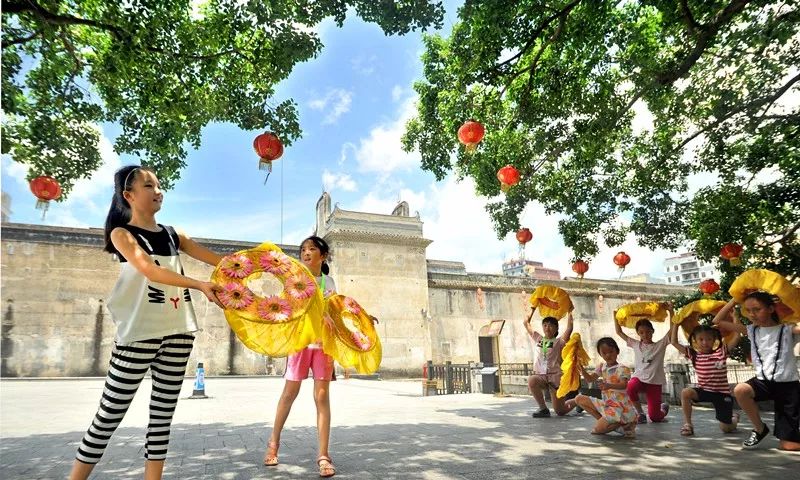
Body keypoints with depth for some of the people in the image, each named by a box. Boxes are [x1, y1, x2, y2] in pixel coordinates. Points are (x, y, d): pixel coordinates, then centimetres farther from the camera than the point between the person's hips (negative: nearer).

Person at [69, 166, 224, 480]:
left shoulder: (173, 235, 13)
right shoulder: (122, 234, -2)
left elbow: (219, 261, 13)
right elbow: (151, 271, -20)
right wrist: (200, 285, -33)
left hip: (178, 332, 5)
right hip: (140, 332, -5)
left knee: (163, 413, 8)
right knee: (110, 414, 0)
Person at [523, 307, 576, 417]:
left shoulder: (559, 341, 1)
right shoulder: (538, 339, 11)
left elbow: (569, 328, -14)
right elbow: (526, 323, 17)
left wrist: (569, 311, -3)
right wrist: (533, 308, 19)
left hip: (555, 376, -3)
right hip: (540, 376, 3)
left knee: (560, 411, 0)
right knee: (531, 380, -36)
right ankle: (543, 409, -15)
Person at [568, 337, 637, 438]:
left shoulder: (623, 369, -14)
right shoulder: (602, 367, 7)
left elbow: (623, 385, -31)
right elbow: (589, 379, 10)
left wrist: (609, 385, -51)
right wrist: (581, 367, -7)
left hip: (620, 406, -8)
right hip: (606, 403, 8)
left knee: (598, 429, -18)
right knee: (579, 398, 2)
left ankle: (624, 424, 4)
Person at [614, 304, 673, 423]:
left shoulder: (660, 345, 3)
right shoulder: (635, 345, 8)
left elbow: (673, 329, -6)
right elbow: (619, 332, 12)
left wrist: (670, 311, -10)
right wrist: (615, 316, 6)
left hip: (655, 382, -1)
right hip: (639, 378, 1)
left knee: (655, 417, 0)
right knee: (630, 387, -38)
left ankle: (664, 408, 40)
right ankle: (640, 413, -11)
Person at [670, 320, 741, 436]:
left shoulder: (721, 352, -8)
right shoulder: (694, 355, -3)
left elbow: (737, 336, -17)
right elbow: (674, 342, -4)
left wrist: (735, 317, -15)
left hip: (722, 393, -2)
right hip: (704, 391, 2)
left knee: (726, 428, 3)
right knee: (685, 392, -30)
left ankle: (734, 417, 40)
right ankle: (687, 424, -17)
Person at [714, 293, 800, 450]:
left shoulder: (787, 330, -5)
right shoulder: (751, 330, 5)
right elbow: (717, 322, 6)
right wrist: (735, 299, 1)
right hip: (763, 382, 3)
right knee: (740, 390, -34)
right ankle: (759, 429, -7)